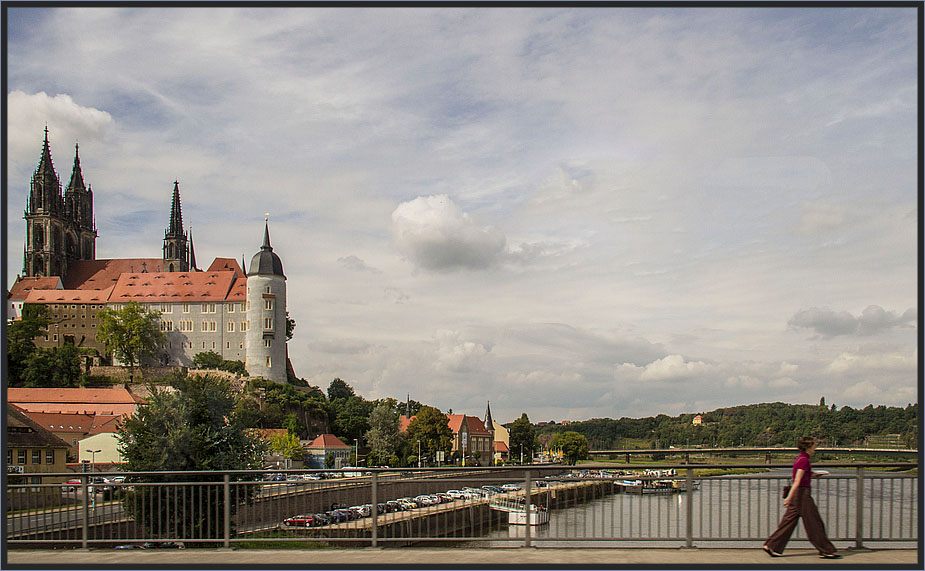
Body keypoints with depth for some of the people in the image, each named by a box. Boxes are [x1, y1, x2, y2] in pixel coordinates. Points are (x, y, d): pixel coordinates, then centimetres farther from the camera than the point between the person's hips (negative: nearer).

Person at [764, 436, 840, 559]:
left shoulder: (799, 458, 13)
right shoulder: (804, 460, -15)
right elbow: (797, 481, -20)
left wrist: (812, 475, 19)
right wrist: (789, 497, -23)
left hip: (796, 493, 9)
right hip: (802, 493, -9)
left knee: (789, 521, 9)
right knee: (814, 523, 0)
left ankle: (772, 546, 7)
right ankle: (826, 551, 8)